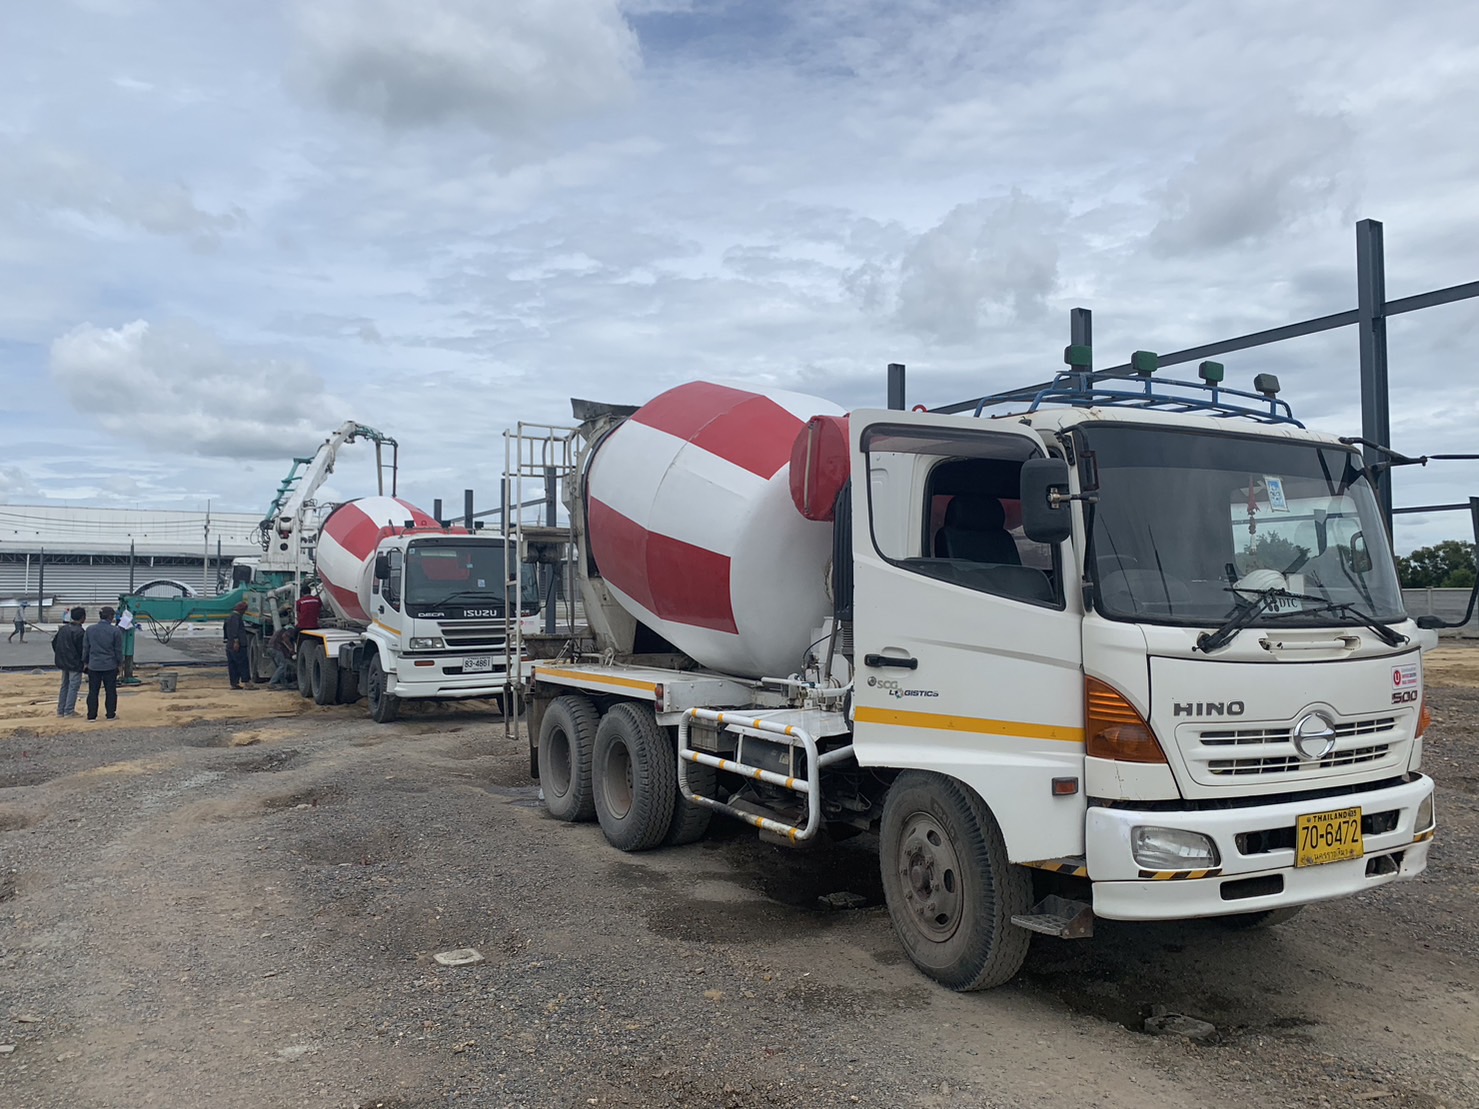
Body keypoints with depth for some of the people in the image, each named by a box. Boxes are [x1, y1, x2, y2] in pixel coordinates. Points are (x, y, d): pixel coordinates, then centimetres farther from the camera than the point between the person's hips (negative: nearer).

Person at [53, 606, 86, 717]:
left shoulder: (62, 628, 6)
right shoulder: (79, 632, -18)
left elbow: (54, 642, 13)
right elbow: (82, 650, -17)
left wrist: (59, 656, 21)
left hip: (63, 662, 8)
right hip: (75, 664, -8)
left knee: (64, 685, 16)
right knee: (73, 687, -1)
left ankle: (60, 710, 20)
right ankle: (69, 711, 0)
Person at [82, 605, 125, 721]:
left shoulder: (90, 630, 1)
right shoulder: (115, 631, -9)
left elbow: (85, 648, 7)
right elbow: (118, 650, -4)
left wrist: (85, 662, 17)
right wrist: (120, 663, 9)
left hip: (93, 665, 3)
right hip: (110, 666, -2)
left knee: (93, 692, 8)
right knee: (111, 691, 7)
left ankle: (91, 715, 10)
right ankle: (111, 714, 11)